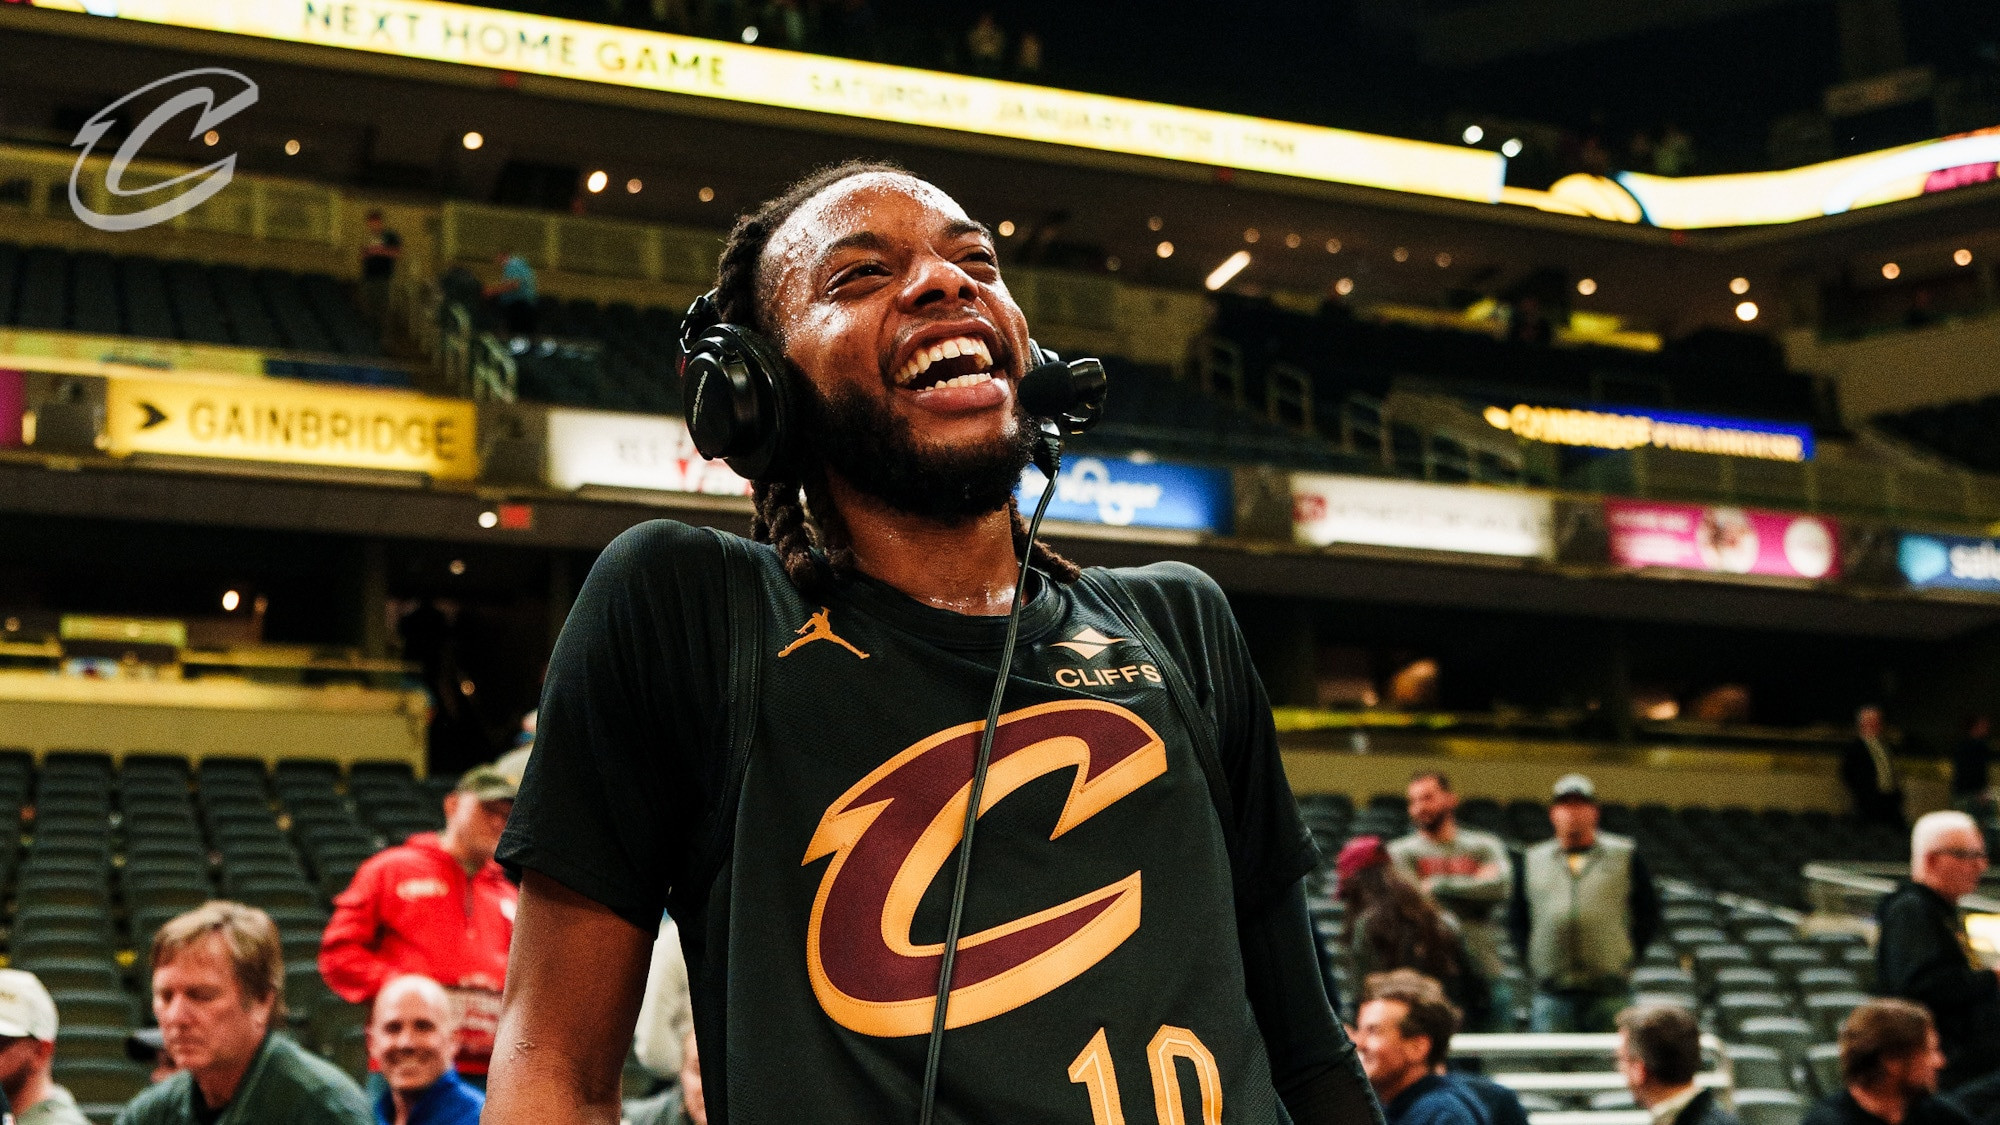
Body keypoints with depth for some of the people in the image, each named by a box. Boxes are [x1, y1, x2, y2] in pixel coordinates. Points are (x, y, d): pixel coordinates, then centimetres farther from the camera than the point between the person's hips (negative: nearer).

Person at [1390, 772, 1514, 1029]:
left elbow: (1501, 886, -6)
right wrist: (1474, 888, 0)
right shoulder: (1401, 852, 8)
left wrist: (1439, 885, -3)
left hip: (1487, 972, 2)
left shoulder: (1484, 846, 14)